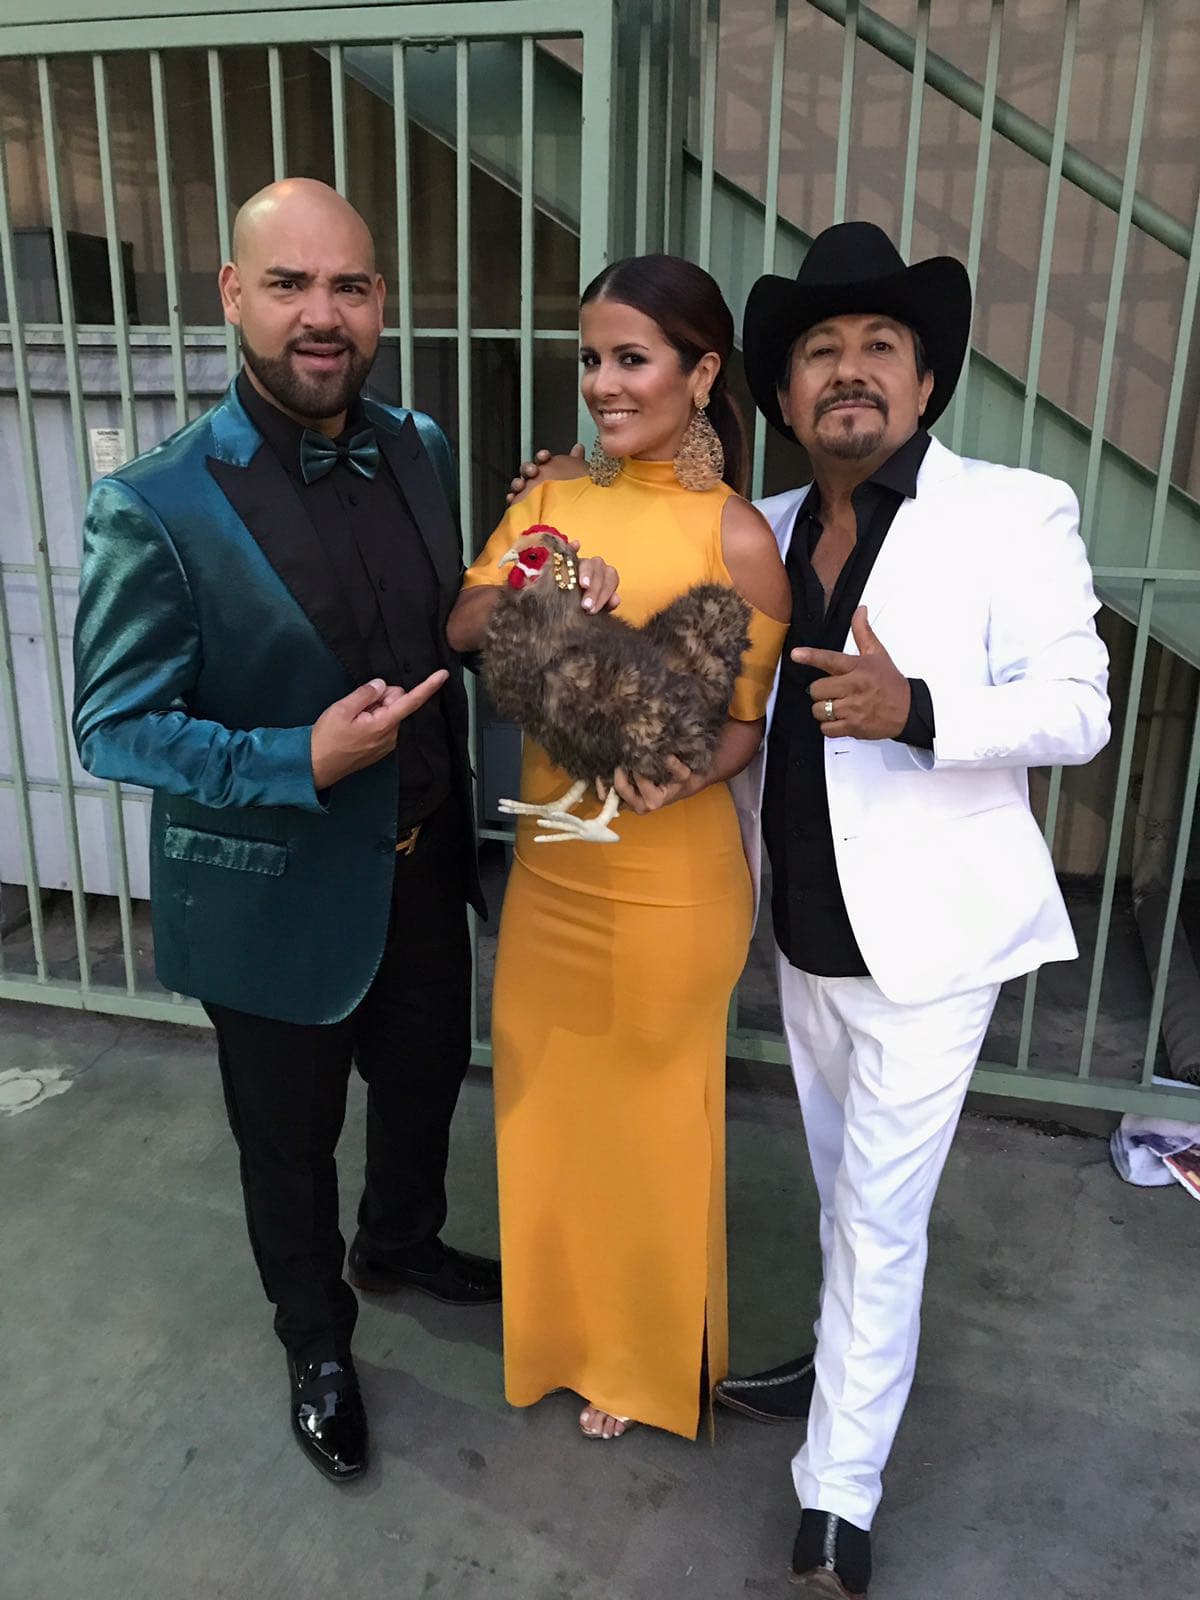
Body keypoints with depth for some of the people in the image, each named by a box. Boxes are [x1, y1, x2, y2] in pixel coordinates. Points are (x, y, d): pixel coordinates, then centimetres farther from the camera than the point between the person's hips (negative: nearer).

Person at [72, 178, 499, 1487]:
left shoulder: (419, 448, -2)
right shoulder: (155, 506, -20)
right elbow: (113, 728, -16)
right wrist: (301, 762, -28)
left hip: (421, 865, 5)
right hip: (276, 890, -5)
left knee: (425, 1080, 27)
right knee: (290, 1141, 18)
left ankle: (402, 1245, 59)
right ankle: (316, 1341, 49)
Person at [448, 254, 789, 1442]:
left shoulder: (734, 535, -13)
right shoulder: (555, 498, 3)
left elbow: (752, 720, -9)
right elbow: (461, 624, -6)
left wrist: (677, 776, -29)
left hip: (668, 876, -5)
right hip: (551, 863, 6)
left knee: (647, 1108, 13)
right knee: (545, 1096, 20)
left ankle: (643, 1354, 42)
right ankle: (567, 1322, 49)